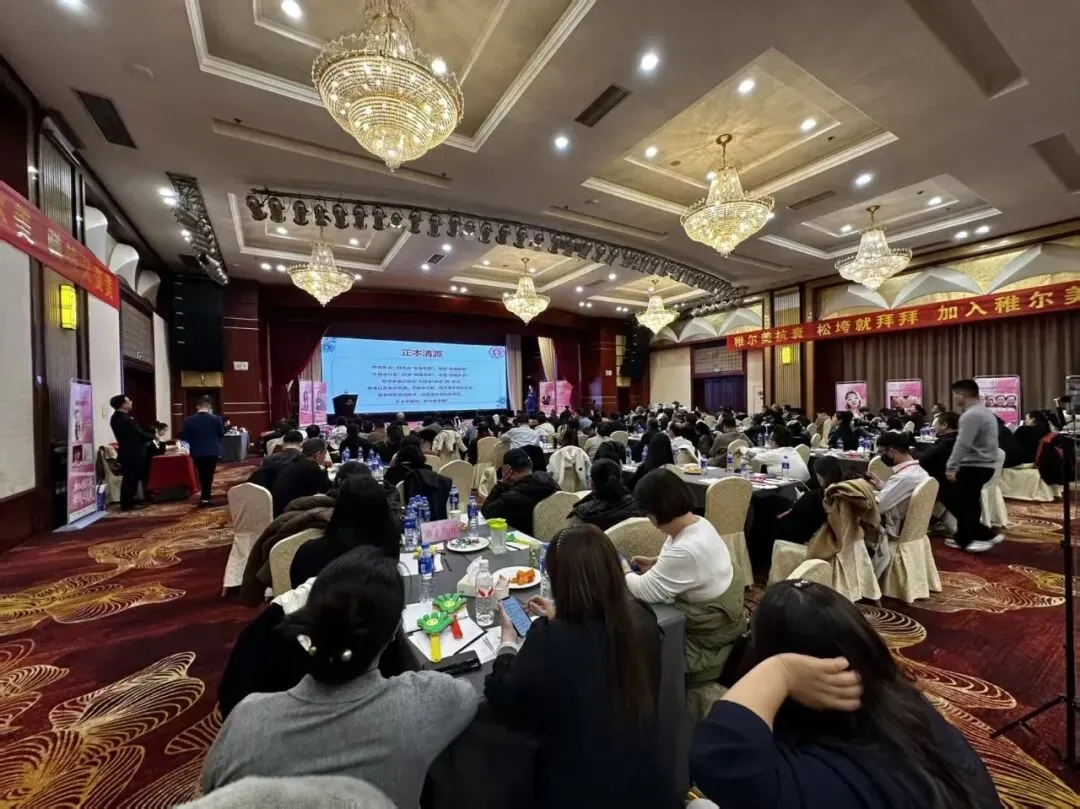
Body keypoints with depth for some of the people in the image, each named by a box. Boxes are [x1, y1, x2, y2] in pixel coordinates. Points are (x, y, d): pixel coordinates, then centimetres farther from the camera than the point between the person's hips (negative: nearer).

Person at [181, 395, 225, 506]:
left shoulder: (189, 420, -7)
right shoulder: (216, 419, -10)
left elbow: (183, 437, -2)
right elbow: (222, 434, 1)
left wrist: (194, 439, 15)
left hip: (197, 452, 2)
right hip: (212, 451, -2)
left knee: (202, 475, 19)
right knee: (209, 475, 8)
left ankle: (205, 495, 31)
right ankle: (205, 497, 5)